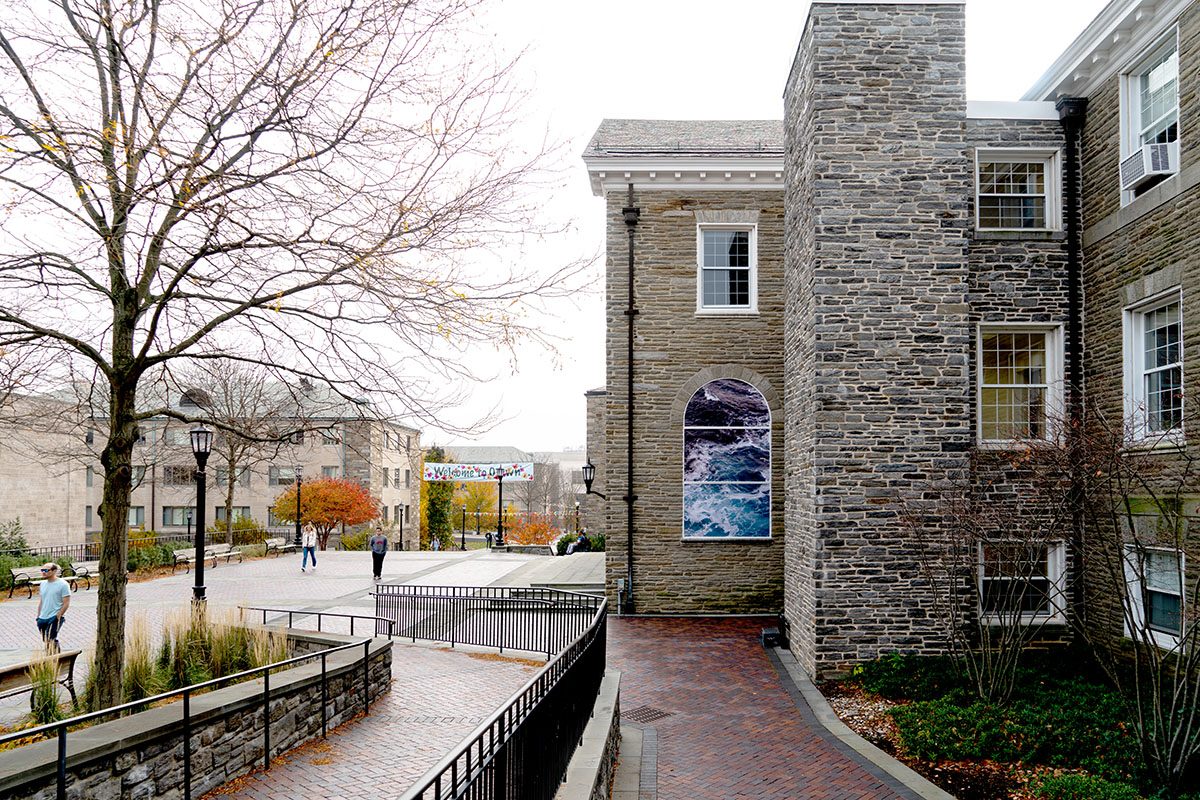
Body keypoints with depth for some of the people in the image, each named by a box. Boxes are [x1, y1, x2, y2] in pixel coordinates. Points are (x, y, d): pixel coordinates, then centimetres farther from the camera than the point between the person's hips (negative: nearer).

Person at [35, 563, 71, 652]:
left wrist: (58, 616, -16)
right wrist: (38, 616, 14)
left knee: (50, 640, -16)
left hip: (54, 618, -7)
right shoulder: (43, 584, 12)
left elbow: (66, 603, -11)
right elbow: (40, 601, 20)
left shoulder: (63, 584, -9)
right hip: (42, 618, 7)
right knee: (46, 641, 9)